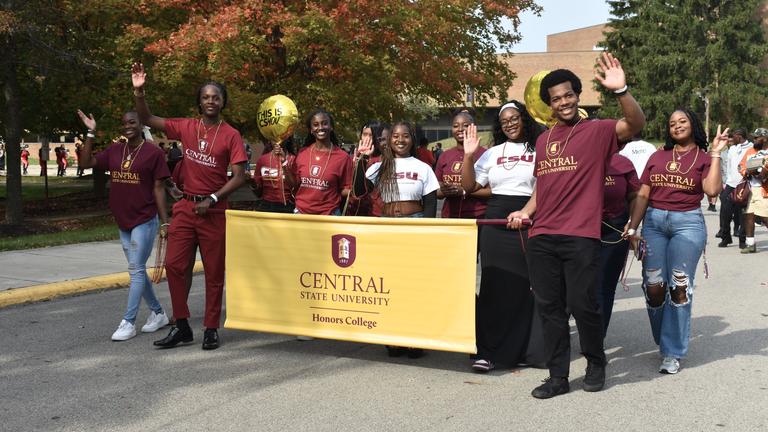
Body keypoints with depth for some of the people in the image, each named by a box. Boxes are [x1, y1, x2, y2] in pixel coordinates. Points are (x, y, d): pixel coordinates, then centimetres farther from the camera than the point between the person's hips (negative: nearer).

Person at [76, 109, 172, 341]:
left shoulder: (153, 152, -7)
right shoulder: (114, 150, 8)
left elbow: (159, 188, -7)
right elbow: (86, 163, 6)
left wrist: (164, 222, -8)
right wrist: (90, 134, 0)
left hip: (145, 221, -7)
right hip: (123, 222, 7)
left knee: (136, 270, -5)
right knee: (137, 270, 13)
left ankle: (128, 322, 0)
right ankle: (158, 313, 26)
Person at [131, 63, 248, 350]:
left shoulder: (231, 135, -4)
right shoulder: (186, 127, 5)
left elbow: (239, 177, -8)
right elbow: (148, 120, 6)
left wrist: (212, 199, -16)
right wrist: (139, 91, -9)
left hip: (214, 211, -3)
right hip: (186, 207, 3)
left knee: (214, 272, 5)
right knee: (173, 265, 0)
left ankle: (211, 329, 15)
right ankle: (181, 326, 12)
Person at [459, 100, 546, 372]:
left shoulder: (539, 150, 5)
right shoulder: (492, 153, 14)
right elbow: (469, 186, 11)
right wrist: (469, 156, 0)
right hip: (496, 224, 2)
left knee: (530, 287, -2)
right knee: (496, 288, 2)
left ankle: (532, 349, 10)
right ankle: (489, 352, 6)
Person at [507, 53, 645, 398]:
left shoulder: (597, 131, 0)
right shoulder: (543, 140, 16)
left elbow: (636, 123, -18)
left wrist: (620, 91, -34)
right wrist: (526, 211, 7)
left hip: (581, 236, -5)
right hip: (541, 237, 5)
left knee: (582, 305, -3)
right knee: (549, 307, 7)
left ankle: (596, 363, 23)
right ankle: (558, 377, 17)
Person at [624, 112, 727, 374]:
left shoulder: (704, 157, 7)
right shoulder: (657, 157, 14)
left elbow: (712, 190, -11)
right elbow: (642, 195, 10)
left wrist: (715, 154, -8)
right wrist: (633, 227, 2)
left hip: (688, 222, -2)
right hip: (653, 221, 2)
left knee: (679, 288, -4)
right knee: (654, 287, -1)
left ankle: (672, 353, 3)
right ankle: (662, 340, 23)